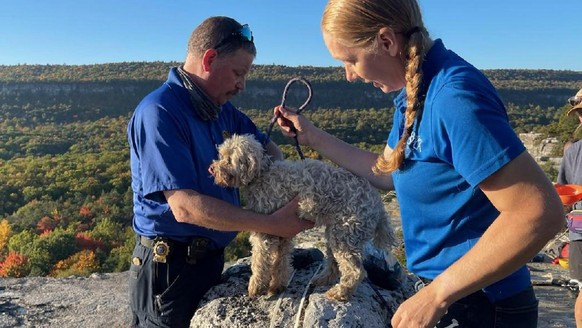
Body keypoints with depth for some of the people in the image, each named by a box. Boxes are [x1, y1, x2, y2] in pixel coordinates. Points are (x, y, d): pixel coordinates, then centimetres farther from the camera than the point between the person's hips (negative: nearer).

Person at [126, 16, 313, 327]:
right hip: (169, 266, -7)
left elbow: (267, 148, 13)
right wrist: (272, 224, -26)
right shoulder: (159, 113, -22)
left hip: (211, 257, 8)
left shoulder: (223, 111, 3)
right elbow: (185, 206, -29)